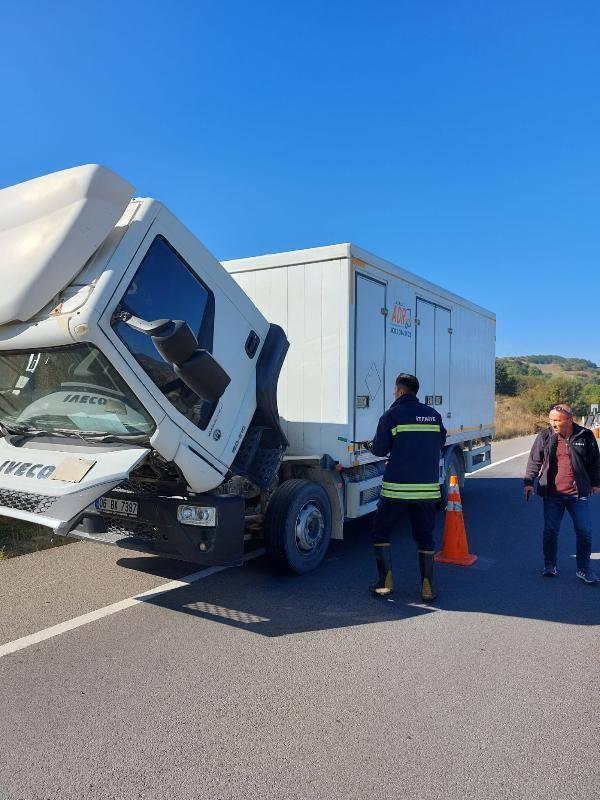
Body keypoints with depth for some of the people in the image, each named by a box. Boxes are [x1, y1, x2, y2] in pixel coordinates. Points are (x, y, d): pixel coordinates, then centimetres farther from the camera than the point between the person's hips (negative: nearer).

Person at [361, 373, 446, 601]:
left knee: (380, 532, 12)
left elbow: (380, 449, -3)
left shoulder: (392, 415, -6)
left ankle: (386, 583, 11)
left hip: (397, 487, -4)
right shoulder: (434, 415, 7)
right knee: (424, 536, 16)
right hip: (428, 488, 4)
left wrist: (369, 445, 18)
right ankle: (427, 586, 16)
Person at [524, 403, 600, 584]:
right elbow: (534, 461, 3)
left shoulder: (585, 436, -3)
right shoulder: (544, 437, -2)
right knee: (550, 531, 7)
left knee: (584, 532, 4)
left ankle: (583, 569, 20)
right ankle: (550, 565, 23)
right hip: (552, 494, 0)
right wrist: (529, 482, -2)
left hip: (578, 494, 0)